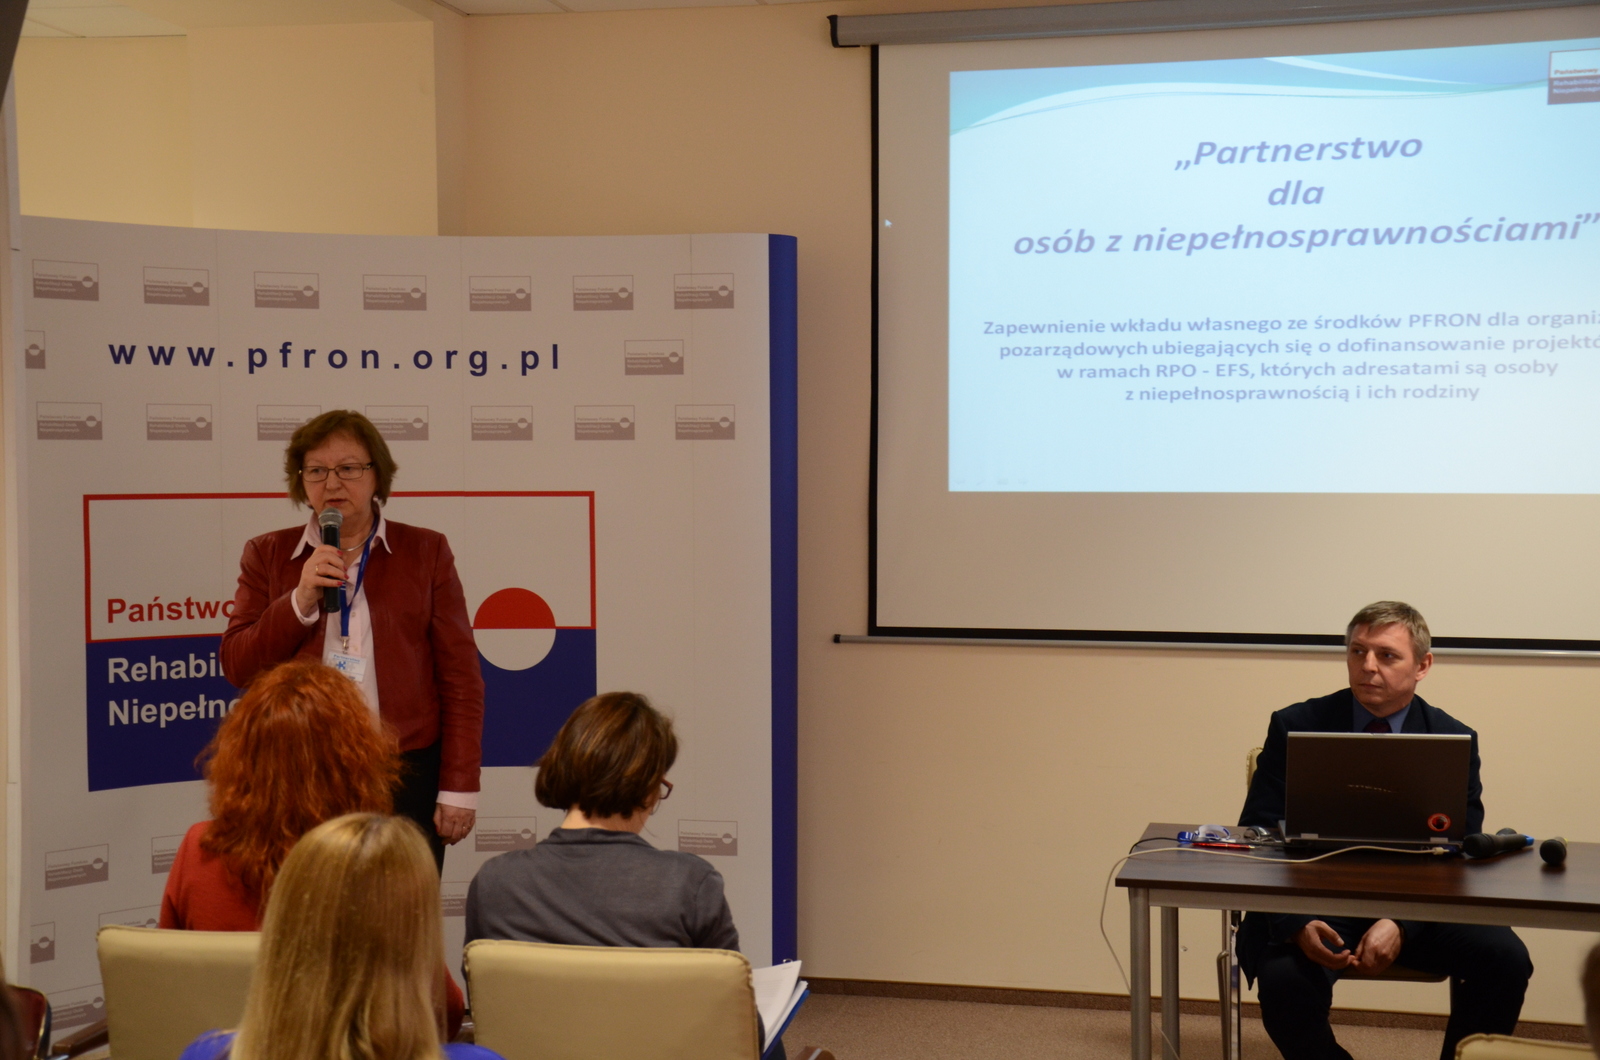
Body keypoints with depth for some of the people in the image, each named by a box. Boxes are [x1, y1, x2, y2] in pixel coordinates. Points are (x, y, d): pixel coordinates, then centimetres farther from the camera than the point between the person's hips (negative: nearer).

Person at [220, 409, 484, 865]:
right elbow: (238, 668, 3)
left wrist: (459, 789, -3)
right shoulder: (268, 555, 10)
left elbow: (461, 680, 3)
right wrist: (300, 601, -11)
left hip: (407, 777, -1)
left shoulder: (425, 552, 6)